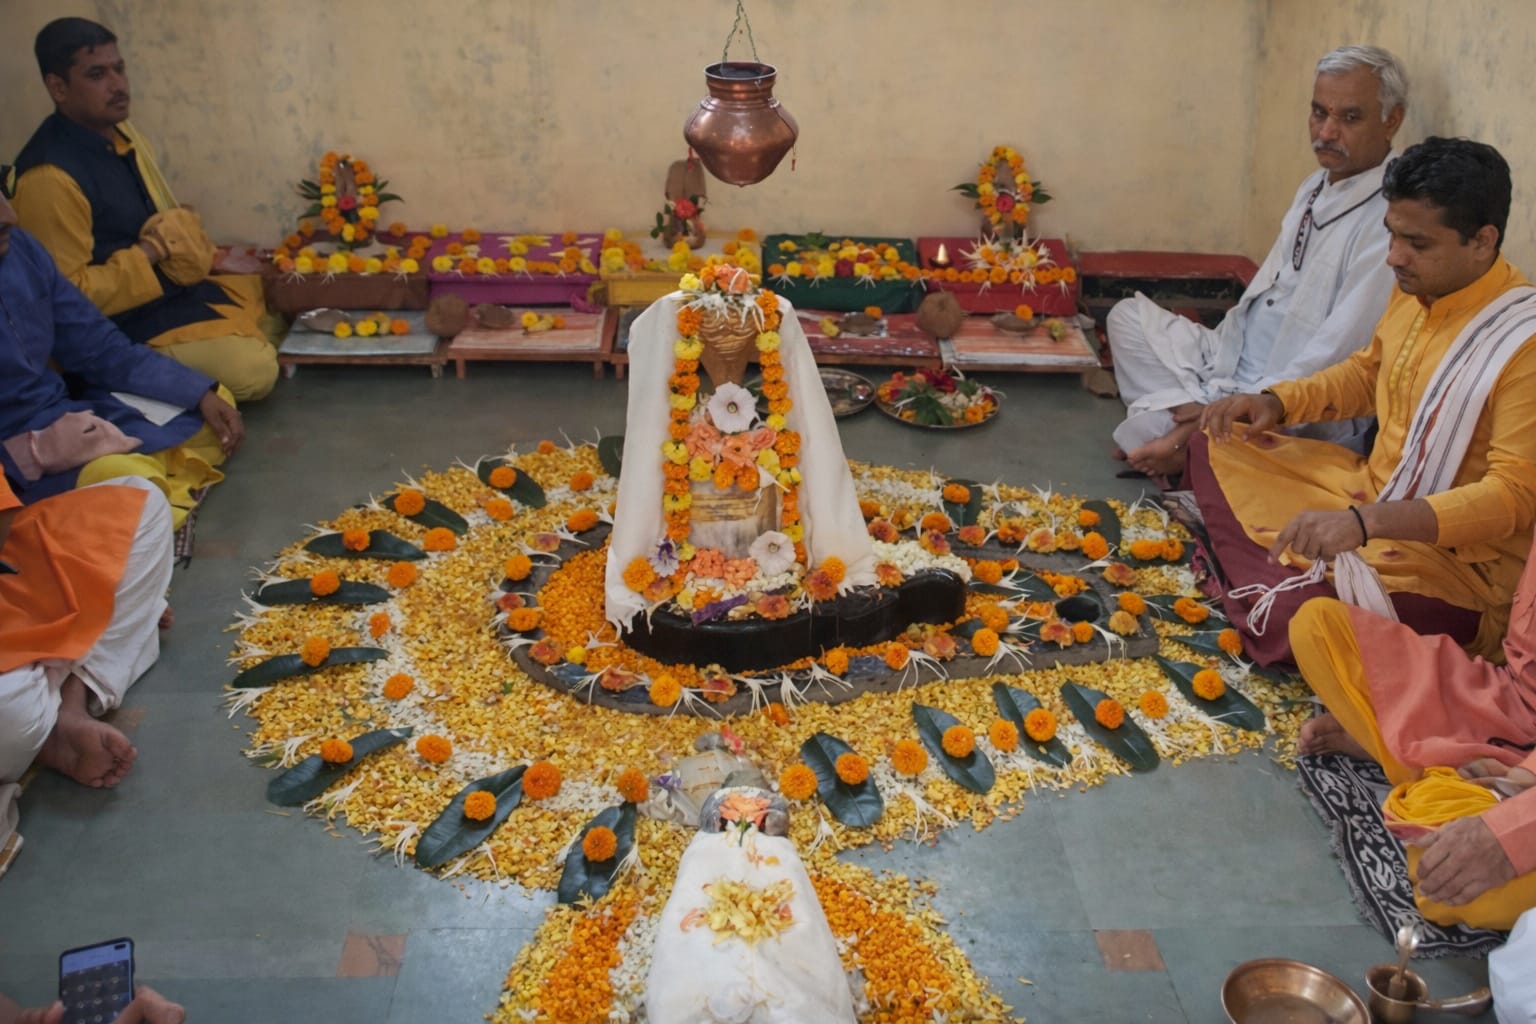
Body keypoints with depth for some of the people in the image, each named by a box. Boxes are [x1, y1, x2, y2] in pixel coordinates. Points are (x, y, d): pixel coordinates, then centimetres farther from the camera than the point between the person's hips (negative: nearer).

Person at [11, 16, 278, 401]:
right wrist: (149, 252, -21)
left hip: (177, 283, 9)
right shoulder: (50, 177, -25)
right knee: (253, 369, -23)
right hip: (129, 315, -9)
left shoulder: (120, 133, 4)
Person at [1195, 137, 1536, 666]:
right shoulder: (1416, 288, 0)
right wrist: (1275, 401, 2)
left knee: (1289, 622, -32)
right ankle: (1280, 589, -7)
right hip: (1368, 495, 9)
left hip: (1455, 560, -9)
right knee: (1215, 449, 9)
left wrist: (1365, 521, -37)